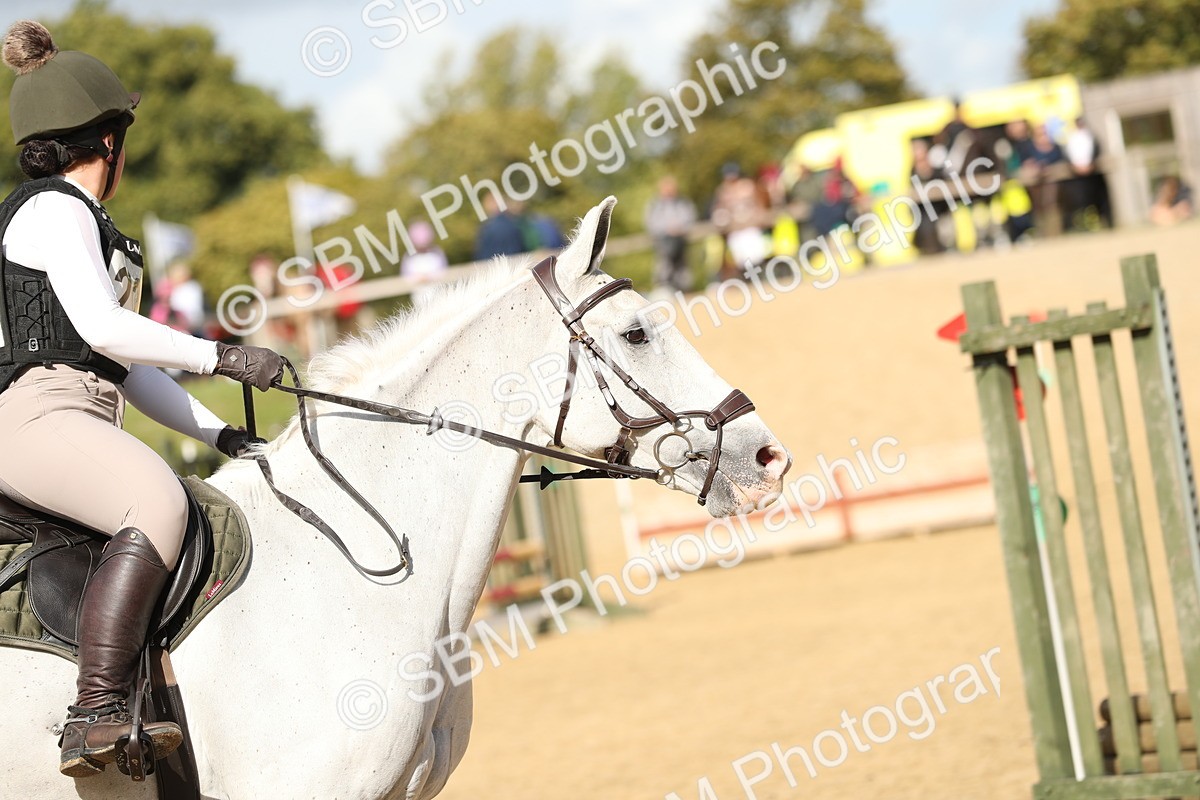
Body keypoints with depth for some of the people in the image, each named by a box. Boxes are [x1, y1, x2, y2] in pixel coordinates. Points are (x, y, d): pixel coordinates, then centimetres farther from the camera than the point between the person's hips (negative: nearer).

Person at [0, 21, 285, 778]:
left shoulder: (85, 223, 28)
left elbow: (125, 368, 26)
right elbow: (104, 329, -16)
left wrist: (222, 433, 18)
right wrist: (221, 357, -10)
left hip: (84, 427, 11)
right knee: (160, 504, -35)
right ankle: (97, 716, -43)